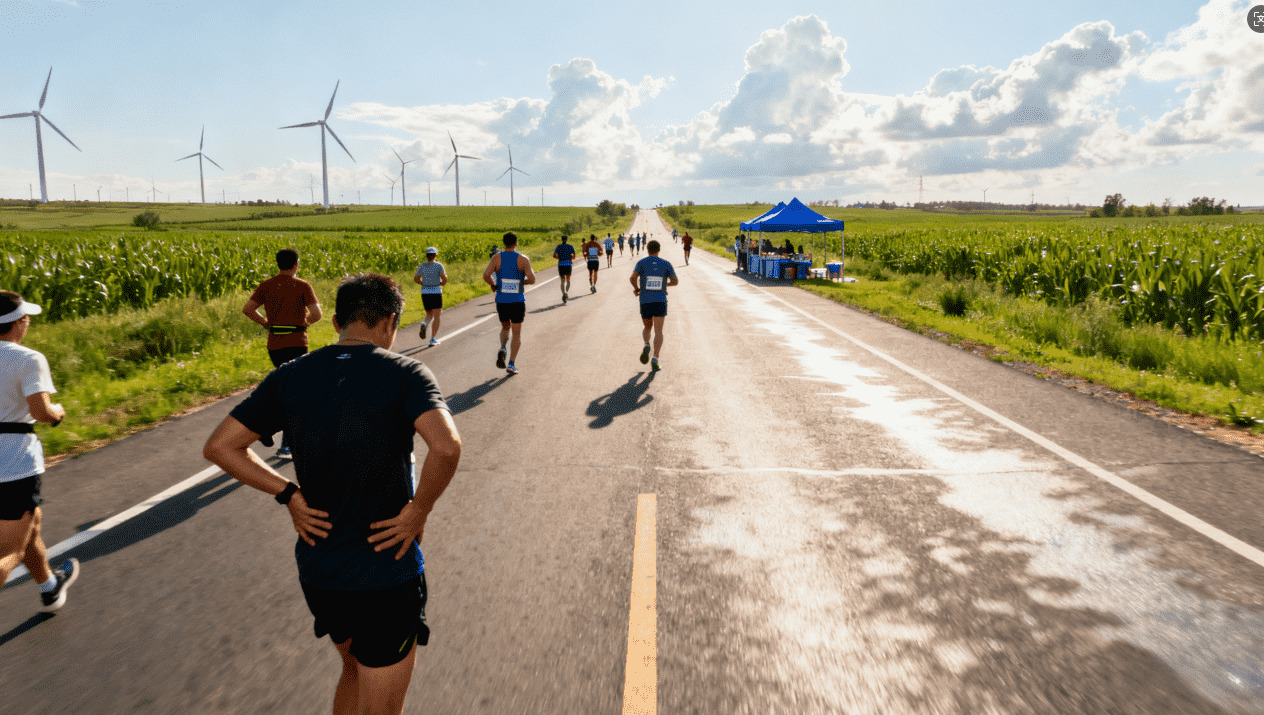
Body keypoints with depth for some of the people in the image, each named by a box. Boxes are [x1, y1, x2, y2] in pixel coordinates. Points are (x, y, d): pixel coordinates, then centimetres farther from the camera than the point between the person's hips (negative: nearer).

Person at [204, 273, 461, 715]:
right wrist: (419, 511, -17)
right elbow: (446, 446, -33)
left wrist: (290, 495, 2)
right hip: (385, 571, -5)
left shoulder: (290, 377, 0)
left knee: (356, 669, 32)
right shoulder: (405, 374, -15)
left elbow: (219, 447, 2)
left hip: (316, 567, 5)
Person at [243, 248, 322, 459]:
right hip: (296, 344, -5)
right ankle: (286, 445, -5)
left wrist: (265, 322, 14)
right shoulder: (302, 286, -6)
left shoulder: (266, 285, 6)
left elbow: (247, 309, 1)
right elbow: (317, 314, -13)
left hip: (274, 344, 5)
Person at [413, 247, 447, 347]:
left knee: (429, 315, 20)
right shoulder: (439, 266, -7)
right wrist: (441, 283, 11)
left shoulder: (421, 266, 3)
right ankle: (433, 339, 1)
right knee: (436, 317, 5)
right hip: (436, 293, -4)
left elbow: (416, 279, 8)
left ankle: (424, 324, -14)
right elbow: (444, 280, -10)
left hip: (425, 293, 4)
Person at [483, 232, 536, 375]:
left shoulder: (496, 258, -1)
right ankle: (512, 364, 1)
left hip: (501, 301, 2)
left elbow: (486, 275, -12)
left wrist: (493, 285, 8)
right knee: (517, 333, 9)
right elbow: (532, 279, -14)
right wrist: (523, 282, 7)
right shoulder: (523, 259, -5)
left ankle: (502, 348, -4)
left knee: (505, 327, 24)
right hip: (518, 301, -2)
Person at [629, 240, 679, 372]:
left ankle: (646, 345, -8)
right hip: (660, 301, -1)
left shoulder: (642, 262, 2)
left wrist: (636, 288, 6)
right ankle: (655, 359, -21)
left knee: (647, 328, 21)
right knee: (658, 331, -4)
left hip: (645, 302, 1)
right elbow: (675, 281, 9)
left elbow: (632, 277, -13)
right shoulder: (666, 264, 5)